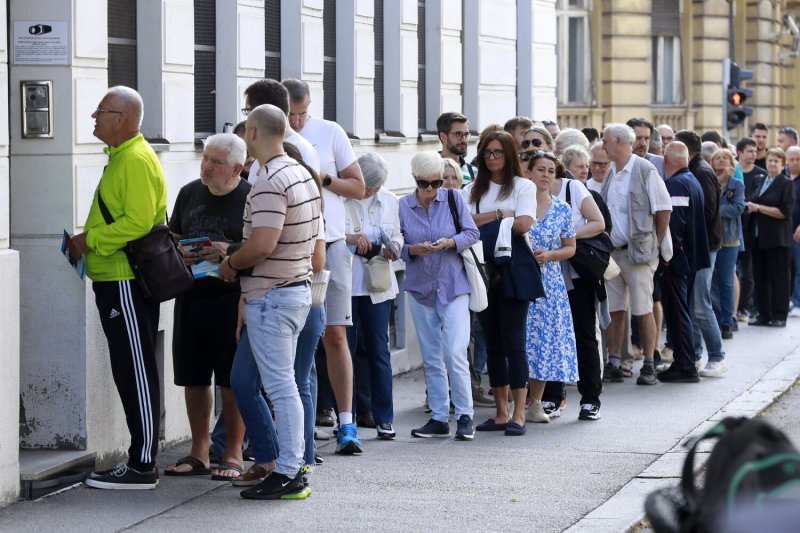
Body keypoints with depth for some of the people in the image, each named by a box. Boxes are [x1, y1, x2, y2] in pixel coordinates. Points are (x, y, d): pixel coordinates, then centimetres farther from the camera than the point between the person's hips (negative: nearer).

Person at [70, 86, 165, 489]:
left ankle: (143, 466, -4)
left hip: (128, 283, -11)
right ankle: (139, 460, 18)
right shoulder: (120, 157, 19)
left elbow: (138, 222, -23)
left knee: (136, 373, -7)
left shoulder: (136, 160, -14)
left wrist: (90, 239, -17)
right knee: (129, 372, 12)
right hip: (115, 279, 11)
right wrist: (89, 241, 13)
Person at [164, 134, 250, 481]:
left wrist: (231, 252, -20)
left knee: (232, 380, -2)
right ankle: (199, 452, 19)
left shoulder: (250, 198, -4)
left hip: (231, 299, -5)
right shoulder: (189, 193, 13)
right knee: (193, 378, 9)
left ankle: (233, 455, 7)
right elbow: (172, 238, 21)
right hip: (191, 296, 5)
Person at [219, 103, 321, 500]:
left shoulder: (270, 184, -20)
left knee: (280, 385, -6)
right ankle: (291, 461, 20)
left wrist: (230, 264, -9)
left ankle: (287, 475, -4)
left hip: (271, 296, -10)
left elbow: (262, 246, -29)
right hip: (298, 286, 10)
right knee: (283, 382, 16)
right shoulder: (302, 174, 12)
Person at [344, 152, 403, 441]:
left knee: (379, 350, 4)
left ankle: (384, 418, 10)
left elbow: (397, 234, 19)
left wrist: (393, 246, -3)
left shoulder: (389, 201, 10)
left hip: (378, 286, 3)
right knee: (345, 350, 2)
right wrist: (350, 238, -20)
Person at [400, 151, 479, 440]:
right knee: (431, 358, 8)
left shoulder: (453, 198, -1)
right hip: (420, 287, 3)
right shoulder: (403, 206, 1)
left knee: (455, 353, -11)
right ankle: (439, 419, 15)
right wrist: (412, 250, -17)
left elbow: (471, 233, -1)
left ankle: (465, 416, -1)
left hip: (453, 286, -2)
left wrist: (450, 242, -19)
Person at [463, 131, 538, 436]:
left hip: (512, 270, -4)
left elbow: (523, 224, -12)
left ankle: (518, 415, -7)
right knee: (493, 344, 7)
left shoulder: (523, 187, 3)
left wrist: (483, 222, -3)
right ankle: (501, 413, 12)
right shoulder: (473, 191, 15)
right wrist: (498, 214, -9)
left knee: (513, 342, -8)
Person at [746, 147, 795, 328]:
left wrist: (759, 208, -14)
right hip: (758, 237, 6)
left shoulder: (786, 184, -3)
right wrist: (751, 207, 1)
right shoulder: (760, 182, 16)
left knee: (779, 277, -2)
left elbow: (785, 211, -13)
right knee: (760, 277, 6)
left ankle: (779, 316, 3)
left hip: (777, 237, -6)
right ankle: (764, 314, 12)